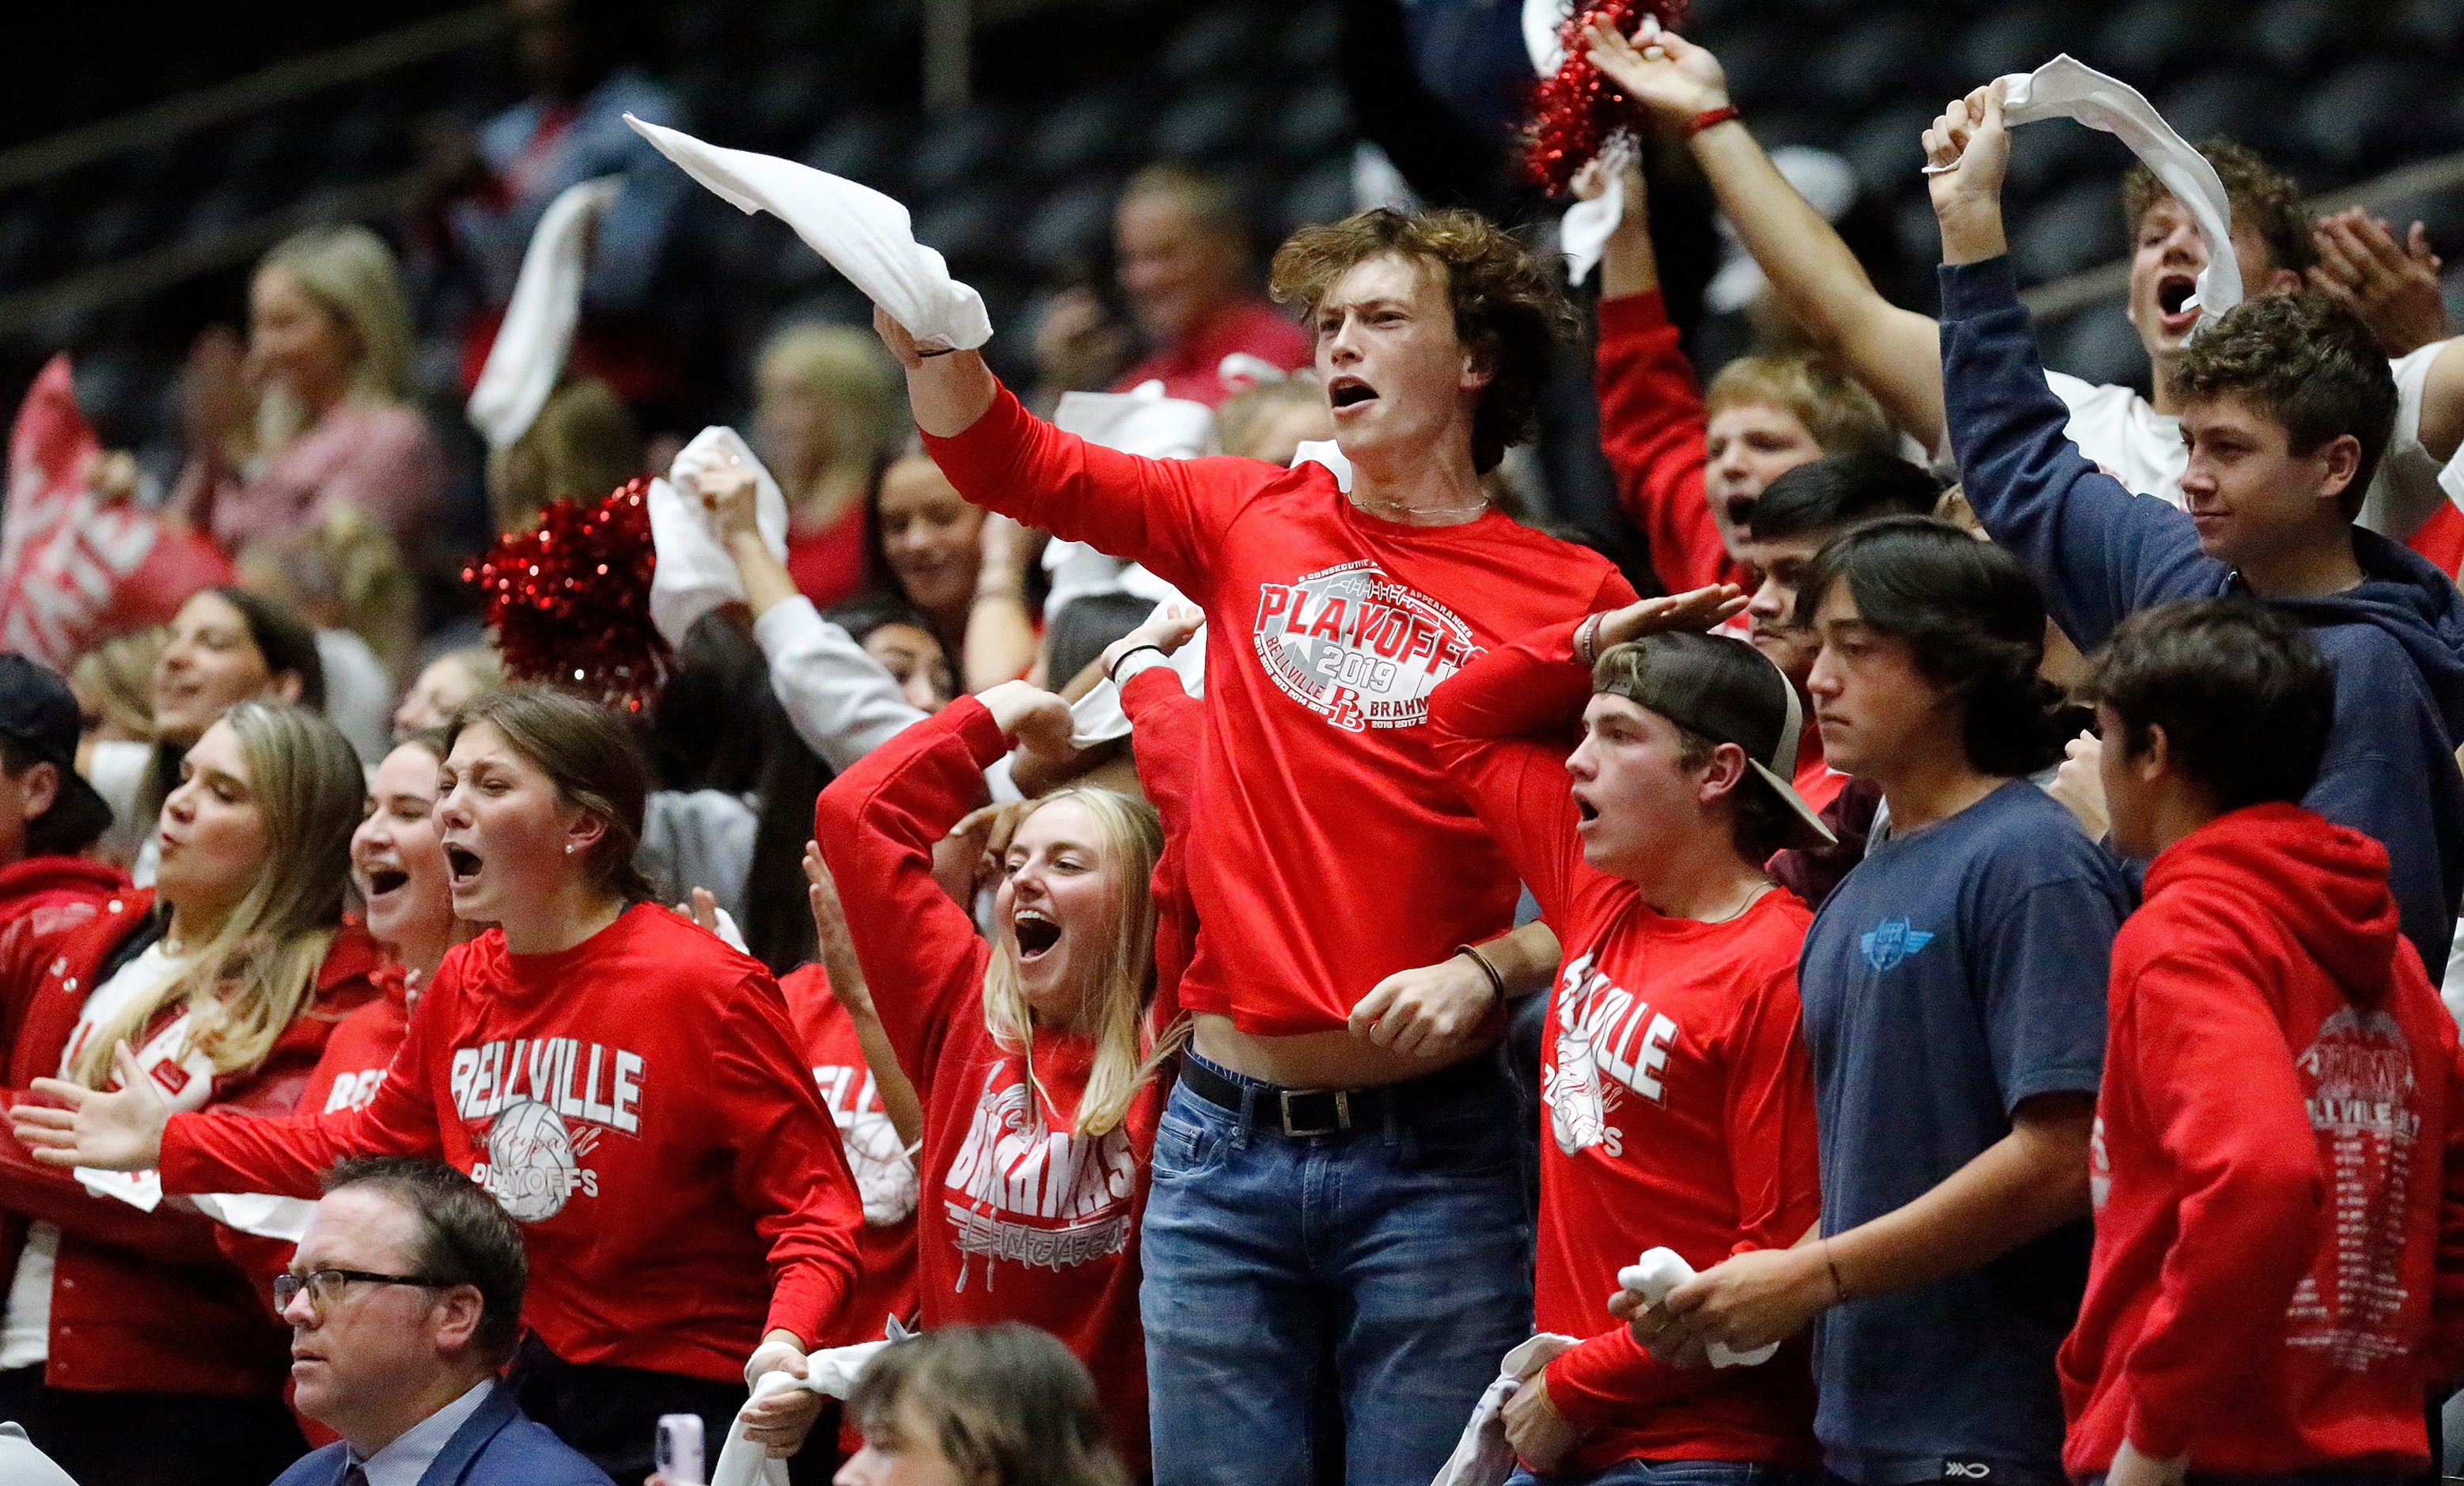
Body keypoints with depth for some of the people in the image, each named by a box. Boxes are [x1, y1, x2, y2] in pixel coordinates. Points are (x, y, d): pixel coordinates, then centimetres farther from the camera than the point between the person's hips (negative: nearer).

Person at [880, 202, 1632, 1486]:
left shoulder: (1572, 598, 0)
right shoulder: (1250, 523, 11)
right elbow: (1010, 463, 5)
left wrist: (1488, 971, -15)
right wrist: (924, 335, -13)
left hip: (1431, 1150, -3)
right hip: (1226, 1139, 3)